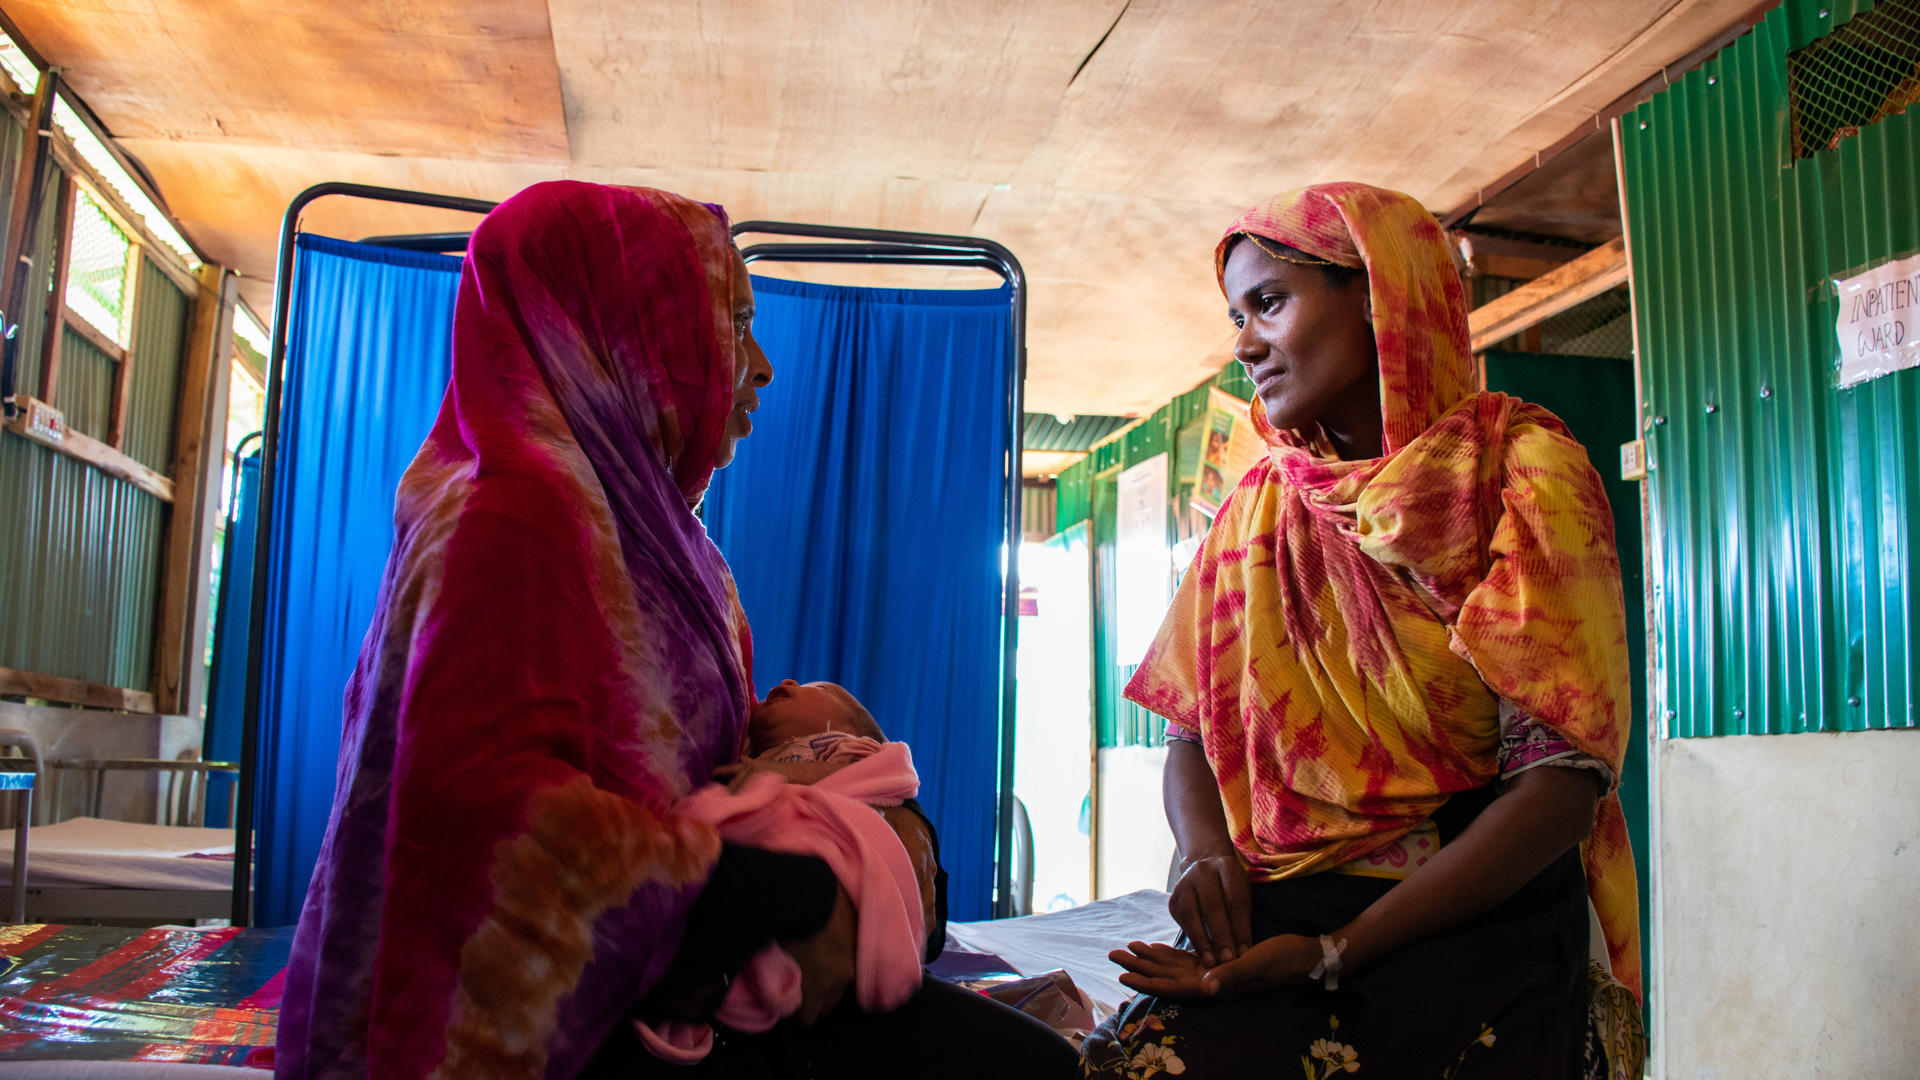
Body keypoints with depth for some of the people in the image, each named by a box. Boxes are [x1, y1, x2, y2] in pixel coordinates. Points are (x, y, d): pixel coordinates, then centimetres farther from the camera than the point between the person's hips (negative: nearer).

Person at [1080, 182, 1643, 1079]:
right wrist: (1204, 855, -9)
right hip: (1269, 922, 3)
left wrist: (1333, 953, -16)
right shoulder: (1262, 505, 11)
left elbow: (1561, 784, -11)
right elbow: (1193, 728, 14)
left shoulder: (1522, 471, -3)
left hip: (1472, 933, -2)